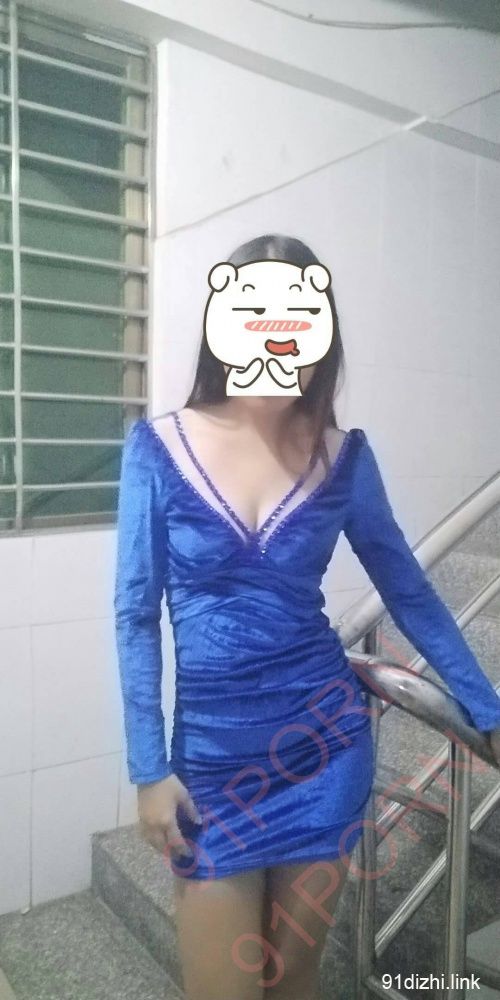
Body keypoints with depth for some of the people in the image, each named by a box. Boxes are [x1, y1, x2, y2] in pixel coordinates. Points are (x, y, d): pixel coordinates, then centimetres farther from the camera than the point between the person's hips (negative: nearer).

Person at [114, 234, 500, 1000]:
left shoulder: (343, 454, -3)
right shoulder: (160, 447, -7)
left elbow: (408, 592, 5)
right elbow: (136, 616, -5)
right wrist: (149, 768, -5)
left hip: (326, 739, 1)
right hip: (212, 752, -1)